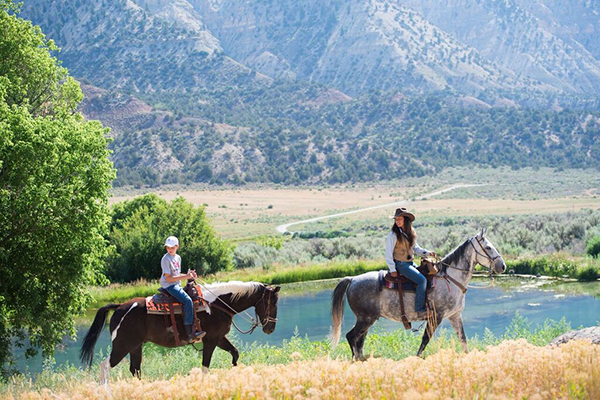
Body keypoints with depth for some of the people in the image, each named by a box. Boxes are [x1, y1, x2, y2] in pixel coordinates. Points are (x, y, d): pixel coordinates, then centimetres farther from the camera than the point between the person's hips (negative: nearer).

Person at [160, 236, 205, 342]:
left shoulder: (178, 258, 14)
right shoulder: (166, 259, -11)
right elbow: (168, 278, -17)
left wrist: (189, 275, 5)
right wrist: (185, 277, -20)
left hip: (177, 285, 9)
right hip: (169, 286, -9)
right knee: (188, 300, -26)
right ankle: (190, 333, -30)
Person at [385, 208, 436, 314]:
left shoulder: (411, 232, 9)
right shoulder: (393, 234, -12)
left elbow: (416, 248, 16)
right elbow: (388, 253, -11)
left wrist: (427, 253, 1)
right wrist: (392, 269, -14)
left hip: (411, 263, 8)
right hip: (401, 264, -8)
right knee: (422, 280, -20)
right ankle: (419, 307, -17)